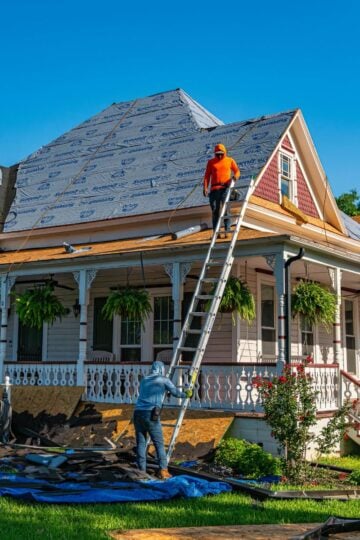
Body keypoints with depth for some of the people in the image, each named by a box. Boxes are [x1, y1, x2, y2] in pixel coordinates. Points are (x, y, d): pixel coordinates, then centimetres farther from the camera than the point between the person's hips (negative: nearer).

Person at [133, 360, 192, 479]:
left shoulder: (144, 381, 23)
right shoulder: (164, 380, 9)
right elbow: (176, 393, 15)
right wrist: (186, 394, 35)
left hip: (138, 413, 4)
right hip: (151, 415, -4)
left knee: (141, 443, 8)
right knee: (159, 443, 4)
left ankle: (141, 471, 5)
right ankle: (163, 471, -2)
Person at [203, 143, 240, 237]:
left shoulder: (230, 161, 12)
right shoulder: (211, 162, 13)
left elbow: (237, 171, 12)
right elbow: (207, 175, 10)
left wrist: (235, 176, -12)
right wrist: (205, 188, -2)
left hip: (225, 187, -1)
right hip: (214, 188, 2)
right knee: (215, 210, 1)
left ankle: (227, 230, -12)